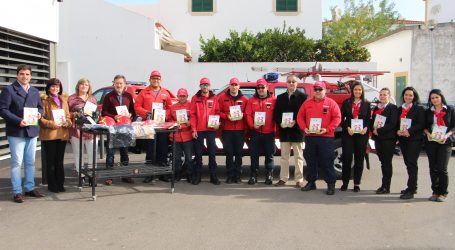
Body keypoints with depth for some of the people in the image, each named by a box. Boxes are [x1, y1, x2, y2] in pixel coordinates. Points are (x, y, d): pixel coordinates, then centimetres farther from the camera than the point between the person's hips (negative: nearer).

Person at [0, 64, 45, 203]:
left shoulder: (35, 91, 14)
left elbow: (40, 107, 22)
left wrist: (39, 113, -2)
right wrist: (18, 121, -21)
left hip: (32, 131, 6)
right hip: (16, 132, -6)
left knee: (30, 162, 13)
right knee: (17, 162, -2)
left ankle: (30, 188, 23)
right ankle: (17, 192, 6)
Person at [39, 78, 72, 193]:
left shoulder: (64, 99, 14)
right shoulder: (44, 100, -3)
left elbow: (68, 115, 16)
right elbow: (41, 118, -7)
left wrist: (68, 122, -4)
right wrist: (51, 124, -19)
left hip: (62, 134, 5)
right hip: (49, 134, -5)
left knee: (60, 161, 12)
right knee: (51, 161, 2)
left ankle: (60, 184, 20)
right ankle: (52, 185, 11)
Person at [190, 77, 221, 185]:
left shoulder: (214, 98, 7)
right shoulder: (195, 98, 4)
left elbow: (217, 112, 7)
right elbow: (192, 114, 0)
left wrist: (217, 123, -11)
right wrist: (193, 129, -6)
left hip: (211, 129, 1)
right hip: (198, 130, 0)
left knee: (212, 153, 4)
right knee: (198, 153, 6)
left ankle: (213, 176, 12)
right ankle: (197, 176, 14)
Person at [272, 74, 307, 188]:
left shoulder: (303, 96, -2)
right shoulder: (280, 97, 12)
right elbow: (275, 114, 8)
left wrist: (295, 122, -18)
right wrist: (281, 123, -9)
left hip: (297, 131, -4)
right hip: (284, 131, 4)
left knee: (298, 157, 3)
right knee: (284, 157, 10)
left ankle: (299, 180, 10)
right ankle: (283, 178, 19)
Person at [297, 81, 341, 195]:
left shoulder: (331, 103, 0)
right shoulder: (307, 103, 10)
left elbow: (337, 118, -5)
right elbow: (300, 116, 10)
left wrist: (327, 129, -15)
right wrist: (304, 127, -6)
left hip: (326, 137, -3)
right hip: (310, 136, 4)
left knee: (327, 161, -2)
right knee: (310, 160, 10)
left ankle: (331, 184, 6)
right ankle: (311, 182, 22)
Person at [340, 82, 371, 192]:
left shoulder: (366, 104, 8)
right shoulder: (346, 103, 5)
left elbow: (369, 119, 6)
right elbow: (342, 118, 1)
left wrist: (366, 128, -12)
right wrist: (347, 128, -14)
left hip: (362, 134, 1)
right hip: (348, 134, -1)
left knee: (359, 159, 4)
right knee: (347, 158, -1)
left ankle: (357, 184, 12)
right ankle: (345, 182, 10)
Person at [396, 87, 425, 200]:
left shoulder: (419, 108, -2)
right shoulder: (400, 109, 15)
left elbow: (421, 124, -10)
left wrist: (409, 131, -22)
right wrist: (398, 131, -6)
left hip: (414, 139, -6)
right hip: (403, 139, 6)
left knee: (411, 163, -10)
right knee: (408, 163, 10)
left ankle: (411, 190, -9)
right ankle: (412, 187, 21)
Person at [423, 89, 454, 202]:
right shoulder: (428, 112, 12)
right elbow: (424, 126, 12)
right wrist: (427, 133, -8)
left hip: (445, 142, -3)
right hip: (431, 142, 3)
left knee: (442, 168, -8)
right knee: (433, 168, 4)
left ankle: (443, 193, 4)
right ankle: (435, 192, 14)